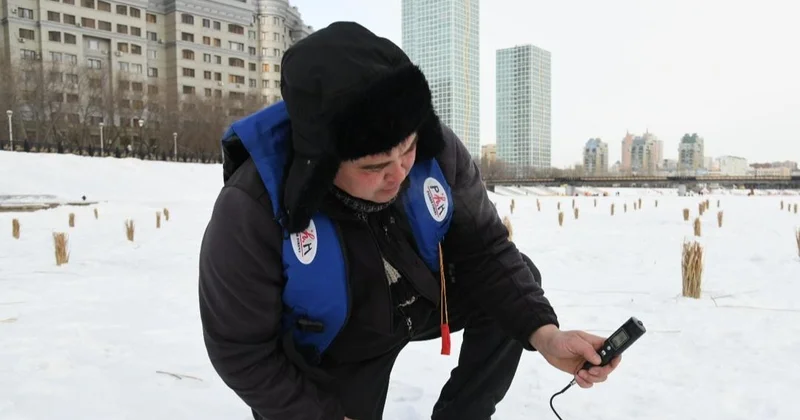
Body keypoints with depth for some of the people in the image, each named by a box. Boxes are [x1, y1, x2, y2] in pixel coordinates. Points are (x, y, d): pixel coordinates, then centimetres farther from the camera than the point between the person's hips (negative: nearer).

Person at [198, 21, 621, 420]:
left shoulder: (438, 149, -26)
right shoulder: (252, 210, -35)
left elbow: (484, 249, -15)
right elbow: (241, 351, -22)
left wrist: (542, 333, -29)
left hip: (423, 303, 3)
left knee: (518, 284, -10)